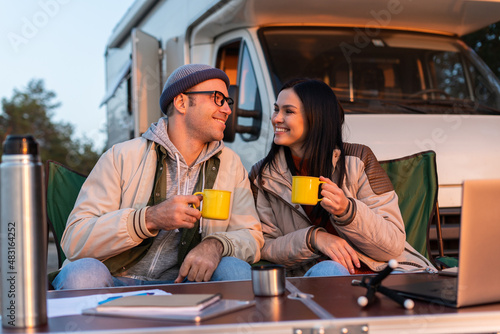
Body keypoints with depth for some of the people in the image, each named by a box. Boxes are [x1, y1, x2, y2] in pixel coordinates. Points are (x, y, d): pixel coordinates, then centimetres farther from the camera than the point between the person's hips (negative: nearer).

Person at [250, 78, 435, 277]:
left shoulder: (357, 160, -1)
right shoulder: (263, 176, 4)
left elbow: (394, 245, -4)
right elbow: (265, 247, 1)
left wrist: (346, 210, -23)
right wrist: (314, 237, -17)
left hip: (380, 268, 0)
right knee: (328, 270, -36)